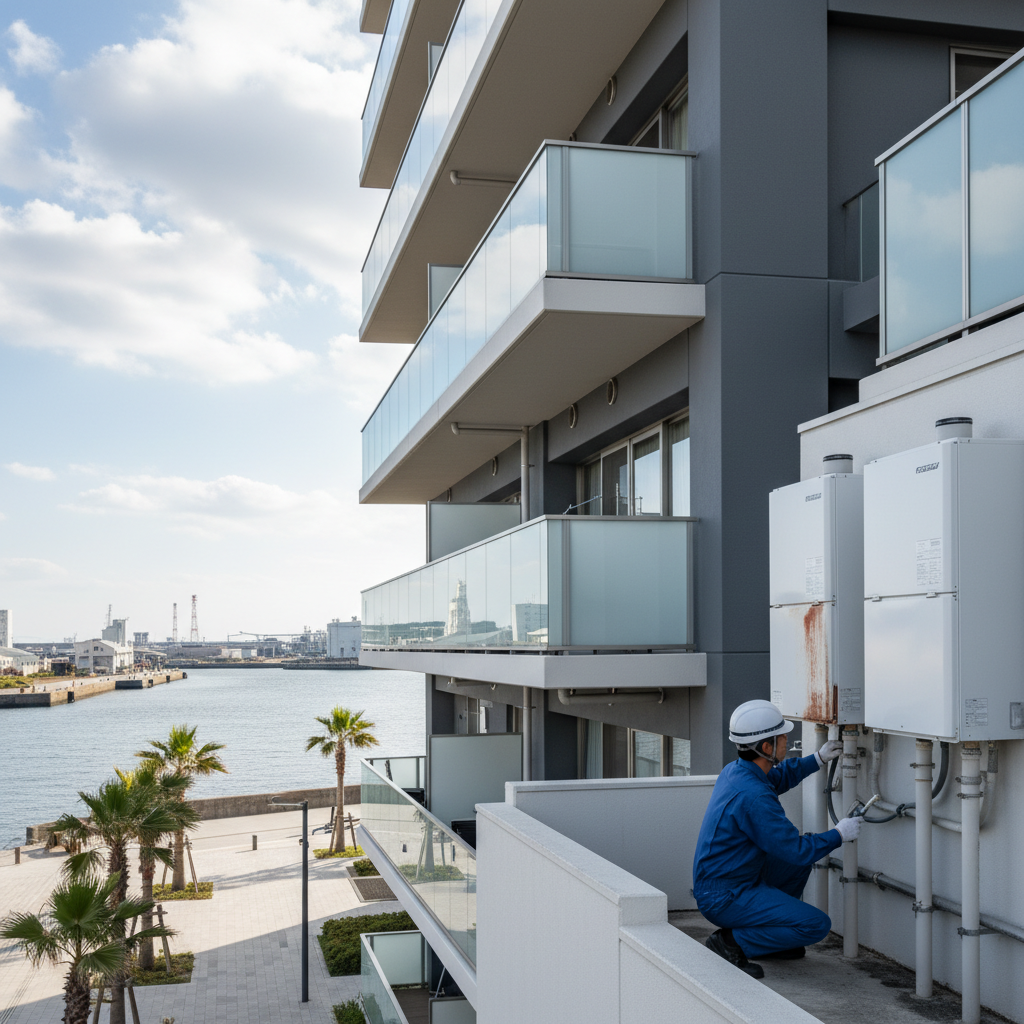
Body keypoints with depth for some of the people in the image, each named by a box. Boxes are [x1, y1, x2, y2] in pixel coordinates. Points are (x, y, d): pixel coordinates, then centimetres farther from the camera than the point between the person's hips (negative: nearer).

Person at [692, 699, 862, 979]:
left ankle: (768, 935, 23)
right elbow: (796, 850, -21)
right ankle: (731, 944, -7)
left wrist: (818, 758, 20)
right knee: (817, 924, -12)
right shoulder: (754, 797, -27)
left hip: (713, 884, 10)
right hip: (725, 900, -10)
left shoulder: (734, 770, 3)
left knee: (803, 857, 19)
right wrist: (839, 835, -6)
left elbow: (779, 777, 27)